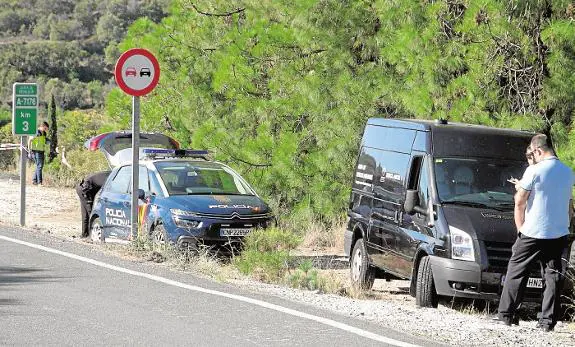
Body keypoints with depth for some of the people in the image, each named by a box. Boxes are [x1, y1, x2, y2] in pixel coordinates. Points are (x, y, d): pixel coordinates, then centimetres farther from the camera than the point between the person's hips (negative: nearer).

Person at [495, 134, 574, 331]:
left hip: (533, 233, -5)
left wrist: (520, 227, 1)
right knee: (553, 275, 7)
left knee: (516, 272, 6)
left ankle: (506, 315, 8)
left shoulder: (535, 171, -11)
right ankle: (548, 321, 3)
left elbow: (520, 201, -9)